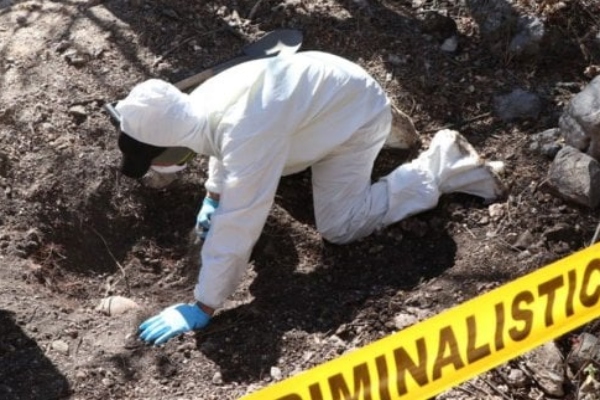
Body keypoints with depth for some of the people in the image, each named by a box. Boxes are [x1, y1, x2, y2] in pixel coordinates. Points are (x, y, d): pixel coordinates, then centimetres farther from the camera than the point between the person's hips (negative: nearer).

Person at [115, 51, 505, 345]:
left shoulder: (245, 131, -42)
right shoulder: (200, 104, -14)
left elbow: (237, 226, -39)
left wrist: (203, 307, -33)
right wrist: (214, 194, 11)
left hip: (356, 115, -8)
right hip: (329, 87, 8)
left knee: (339, 226, -7)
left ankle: (441, 167, 3)